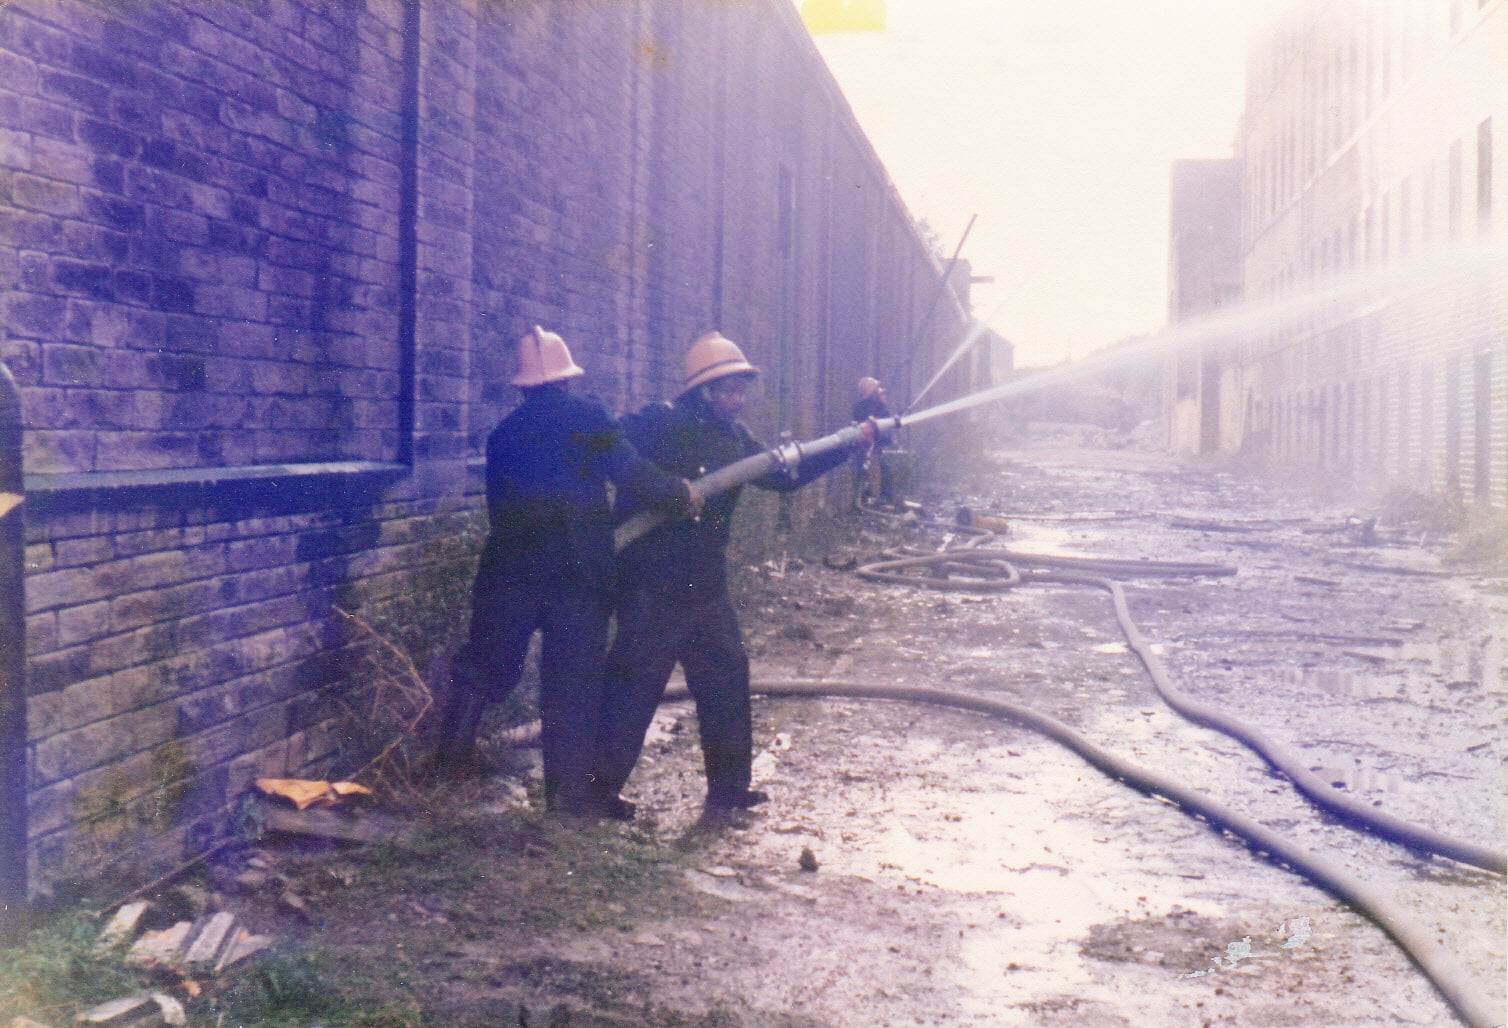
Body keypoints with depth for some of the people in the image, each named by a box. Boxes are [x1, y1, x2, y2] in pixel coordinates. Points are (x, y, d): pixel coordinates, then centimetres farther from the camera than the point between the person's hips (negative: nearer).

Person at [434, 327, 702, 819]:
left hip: (511, 567, 3)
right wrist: (681, 494, 5)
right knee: (574, 678, 2)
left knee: (489, 662, 15)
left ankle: (453, 750, 5)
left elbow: (500, 506, 17)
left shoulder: (504, 432, 13)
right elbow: (633, 478, -9)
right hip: (579, 571, -3)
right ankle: (572, 788, 6)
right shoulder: (588, 418, -2)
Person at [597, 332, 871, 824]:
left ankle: (728, 788, 24)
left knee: (726, 682, 12)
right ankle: (601, 786, 10)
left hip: (708, 589, 8)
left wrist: (846, 446, 13)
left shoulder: (733, 438, 11)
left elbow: (785, 475, 18)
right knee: (634, 689, -3)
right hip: (654, 588, -8)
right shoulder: (659, 424, -11)